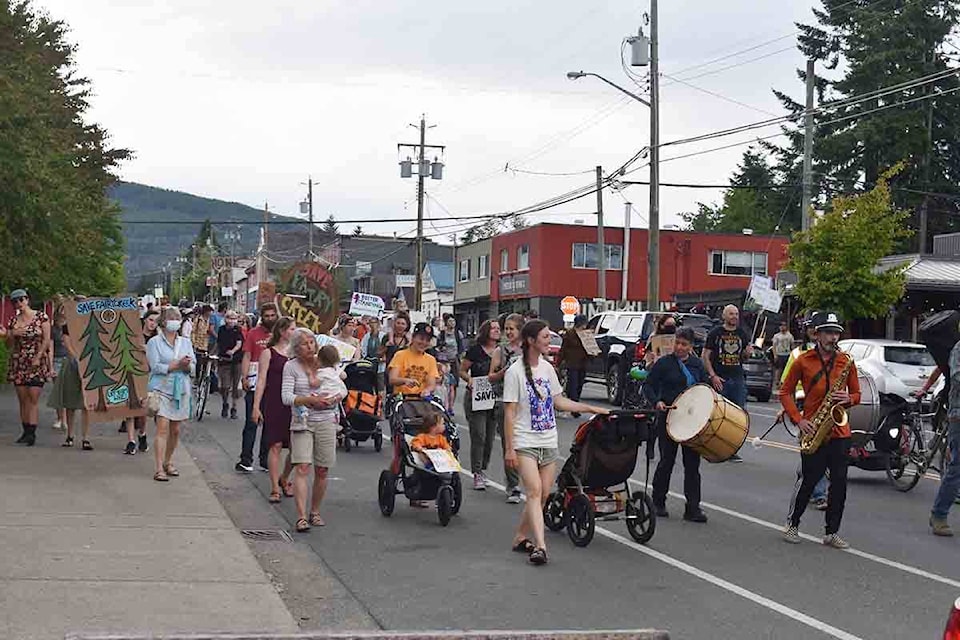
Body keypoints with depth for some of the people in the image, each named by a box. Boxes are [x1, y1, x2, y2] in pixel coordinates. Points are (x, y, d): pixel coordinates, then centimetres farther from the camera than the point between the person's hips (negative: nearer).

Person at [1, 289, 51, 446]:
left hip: (37, 363, -5)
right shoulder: (13, 321, 10)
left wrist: (38, 357, -13)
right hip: (18, 363, 5)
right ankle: (26, 432, 7)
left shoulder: (41, 317, -1)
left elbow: (46, 340, -4)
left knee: (33, 399, -11)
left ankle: (32, 433, -14)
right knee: (22, 400, 4)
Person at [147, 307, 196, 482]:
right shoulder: (154, 342, 0)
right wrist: (177, 365, -18)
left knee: (175, 430, 8)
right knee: (162, 428, -13)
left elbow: (193, 368, 9)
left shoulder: (185, 342, 13)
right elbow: (155, 367, -10)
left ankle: (168, 462, 25)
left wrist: (187, 366, -14)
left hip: (181, 390, 5)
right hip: (162, 388, -5)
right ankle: (159, 469, -14)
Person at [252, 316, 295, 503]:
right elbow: (261, 380, -3)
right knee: (275, 445, -4)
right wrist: (256, 407, -8)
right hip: (273, 403, -4)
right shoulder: (268, 353, 0)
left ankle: (283, 479, 25)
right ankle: (275, 488, 2)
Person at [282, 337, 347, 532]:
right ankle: (301, 517, -18)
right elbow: (286, 396, -10)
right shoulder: (291, 366, -2)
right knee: (302, 468, -14)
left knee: (322, 471, 6)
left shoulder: (325, 364, 6)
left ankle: (315, 512, 22)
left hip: (326, 421, 3)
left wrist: (333, 400, -10)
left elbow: (343, 389, 11)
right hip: (302, 422, -3)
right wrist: (311, 400, -22)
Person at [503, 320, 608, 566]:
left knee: (543, 494, 5)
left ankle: (521, 537, 20)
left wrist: (592, 409, 17)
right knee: (534, 491, -18)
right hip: (525, 443, -7)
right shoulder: (515, 372, -10)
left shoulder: (547, 368, 10)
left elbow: (559, 402, 20)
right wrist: (510, 448, -13)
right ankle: (539, 546, -24)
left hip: (549, 443, 7)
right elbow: (509, 413, -10)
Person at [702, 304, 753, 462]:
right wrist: (713, 376, -11)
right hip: (719, 379, -4)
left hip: (738, 378, 4)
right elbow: (705, 356, -1)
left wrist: (747, 353, -4)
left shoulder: (742, 334, 13)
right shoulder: (715, 333, 1)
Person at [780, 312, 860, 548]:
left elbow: (856, 394, 15)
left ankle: (831, 533, 10)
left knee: (839, 482, 0)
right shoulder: (803, 361, -1)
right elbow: (785, 392, 2)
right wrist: (798, 420, -9)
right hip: (813, 431, -3)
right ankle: (793, 524, 19)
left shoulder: (846, 362, 7)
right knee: (809, 480, -1)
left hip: (839, 430, 3)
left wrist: (848, 399, -9)